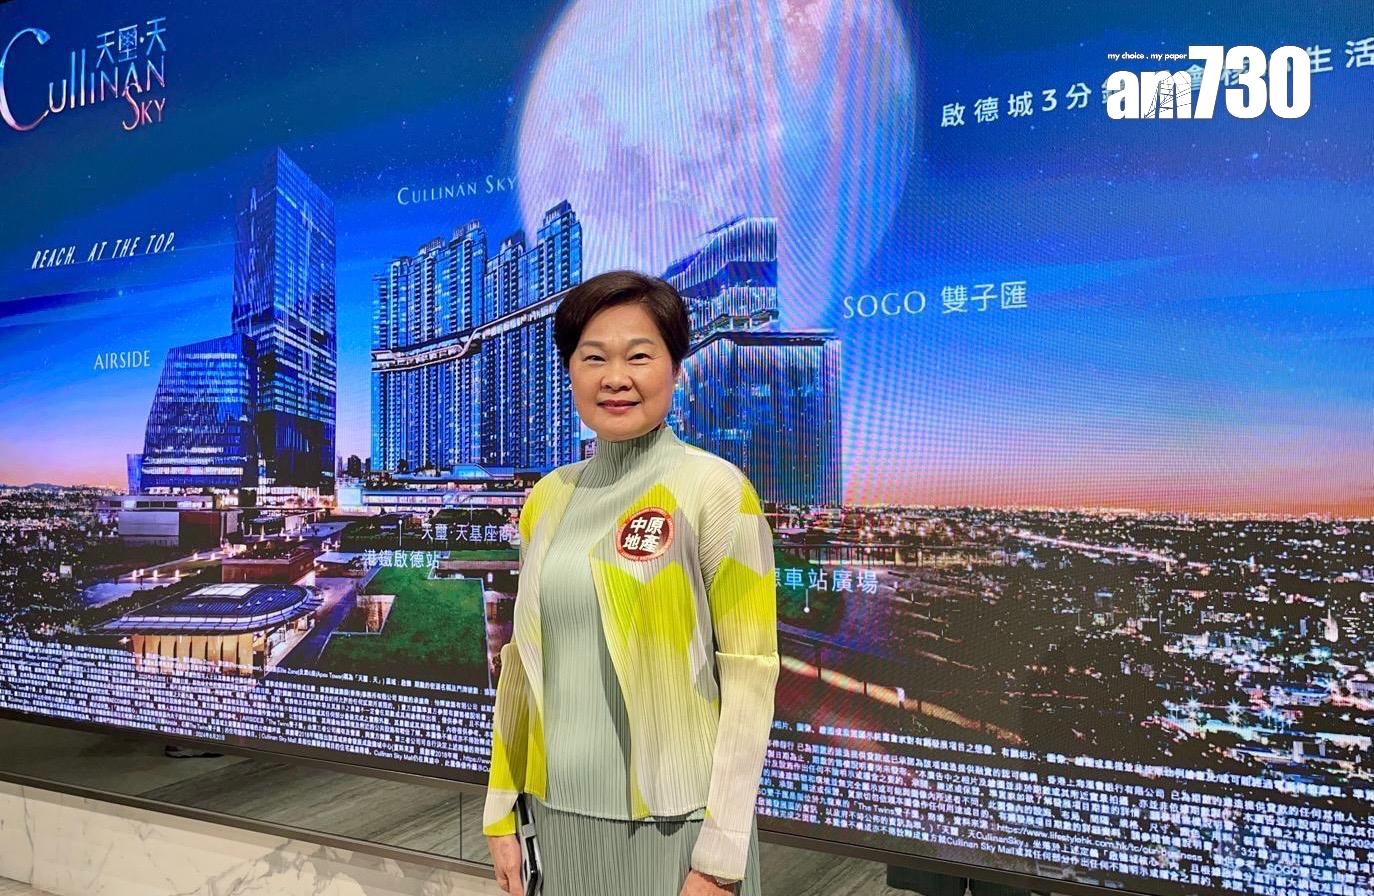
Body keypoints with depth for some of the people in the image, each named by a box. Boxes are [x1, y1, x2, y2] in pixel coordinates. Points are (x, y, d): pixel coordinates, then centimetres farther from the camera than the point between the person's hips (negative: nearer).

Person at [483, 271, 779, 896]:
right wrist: (502, 810, 9)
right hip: (560, 810, 5)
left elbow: (750, 670, -12)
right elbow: (524, 660, 10)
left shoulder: (715, 489, -11)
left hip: (674, 820, -5)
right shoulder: (547, 498, 4)